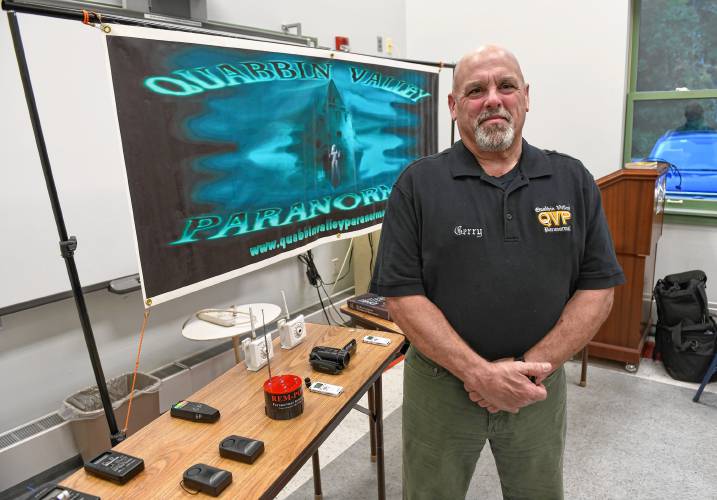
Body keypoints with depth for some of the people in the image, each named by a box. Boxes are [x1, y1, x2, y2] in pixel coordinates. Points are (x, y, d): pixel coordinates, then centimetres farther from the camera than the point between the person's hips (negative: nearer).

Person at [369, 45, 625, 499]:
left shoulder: (573, 180, -1)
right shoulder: (418, 184, -8)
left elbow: (598, 289, -3)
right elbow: (402, 295, -12)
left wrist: (531, 367, -14)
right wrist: (479, 373, -20)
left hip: (539, 388, 2)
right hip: (442, 385, -1)